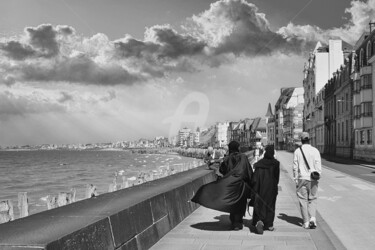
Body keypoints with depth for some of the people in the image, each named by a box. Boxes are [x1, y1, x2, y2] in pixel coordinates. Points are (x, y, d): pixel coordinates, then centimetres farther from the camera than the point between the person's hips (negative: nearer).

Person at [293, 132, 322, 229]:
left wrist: (296, 179, 5)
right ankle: (312, 218, -5)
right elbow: (318, 166, -3)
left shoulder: (297, 151, -2)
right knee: (312, 199, 13)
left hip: (302, 178, 0)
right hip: (312, 178, 1)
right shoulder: (315, 151, -2)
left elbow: (295, 167, -1)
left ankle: (306, 222, 7)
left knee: (303, 200, 7)